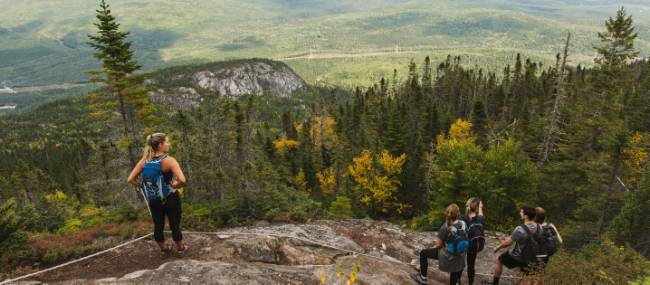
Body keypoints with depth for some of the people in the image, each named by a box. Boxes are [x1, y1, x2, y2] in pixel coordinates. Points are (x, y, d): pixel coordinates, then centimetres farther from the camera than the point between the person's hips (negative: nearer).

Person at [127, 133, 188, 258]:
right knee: (175, 225, 15)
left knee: (158, 227, 20)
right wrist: (174, 185, -13)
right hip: (171, 199, -4)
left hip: (153, 201, 5)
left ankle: (164, 249, 41)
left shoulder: (144, 161, -5)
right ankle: (180, 248, 36)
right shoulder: (169, 160, -21)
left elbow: (130, 179, -4)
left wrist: (144, 186, 4)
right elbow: (182, 180, -33)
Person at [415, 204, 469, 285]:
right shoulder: (463, 224, -14)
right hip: (460, 255, 5)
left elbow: (438, 244, -17)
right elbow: (465, 237, 3)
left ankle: (423, 277, 17)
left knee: (423, 253, 11)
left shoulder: (445, 227, -27)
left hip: (448, 256, -4)